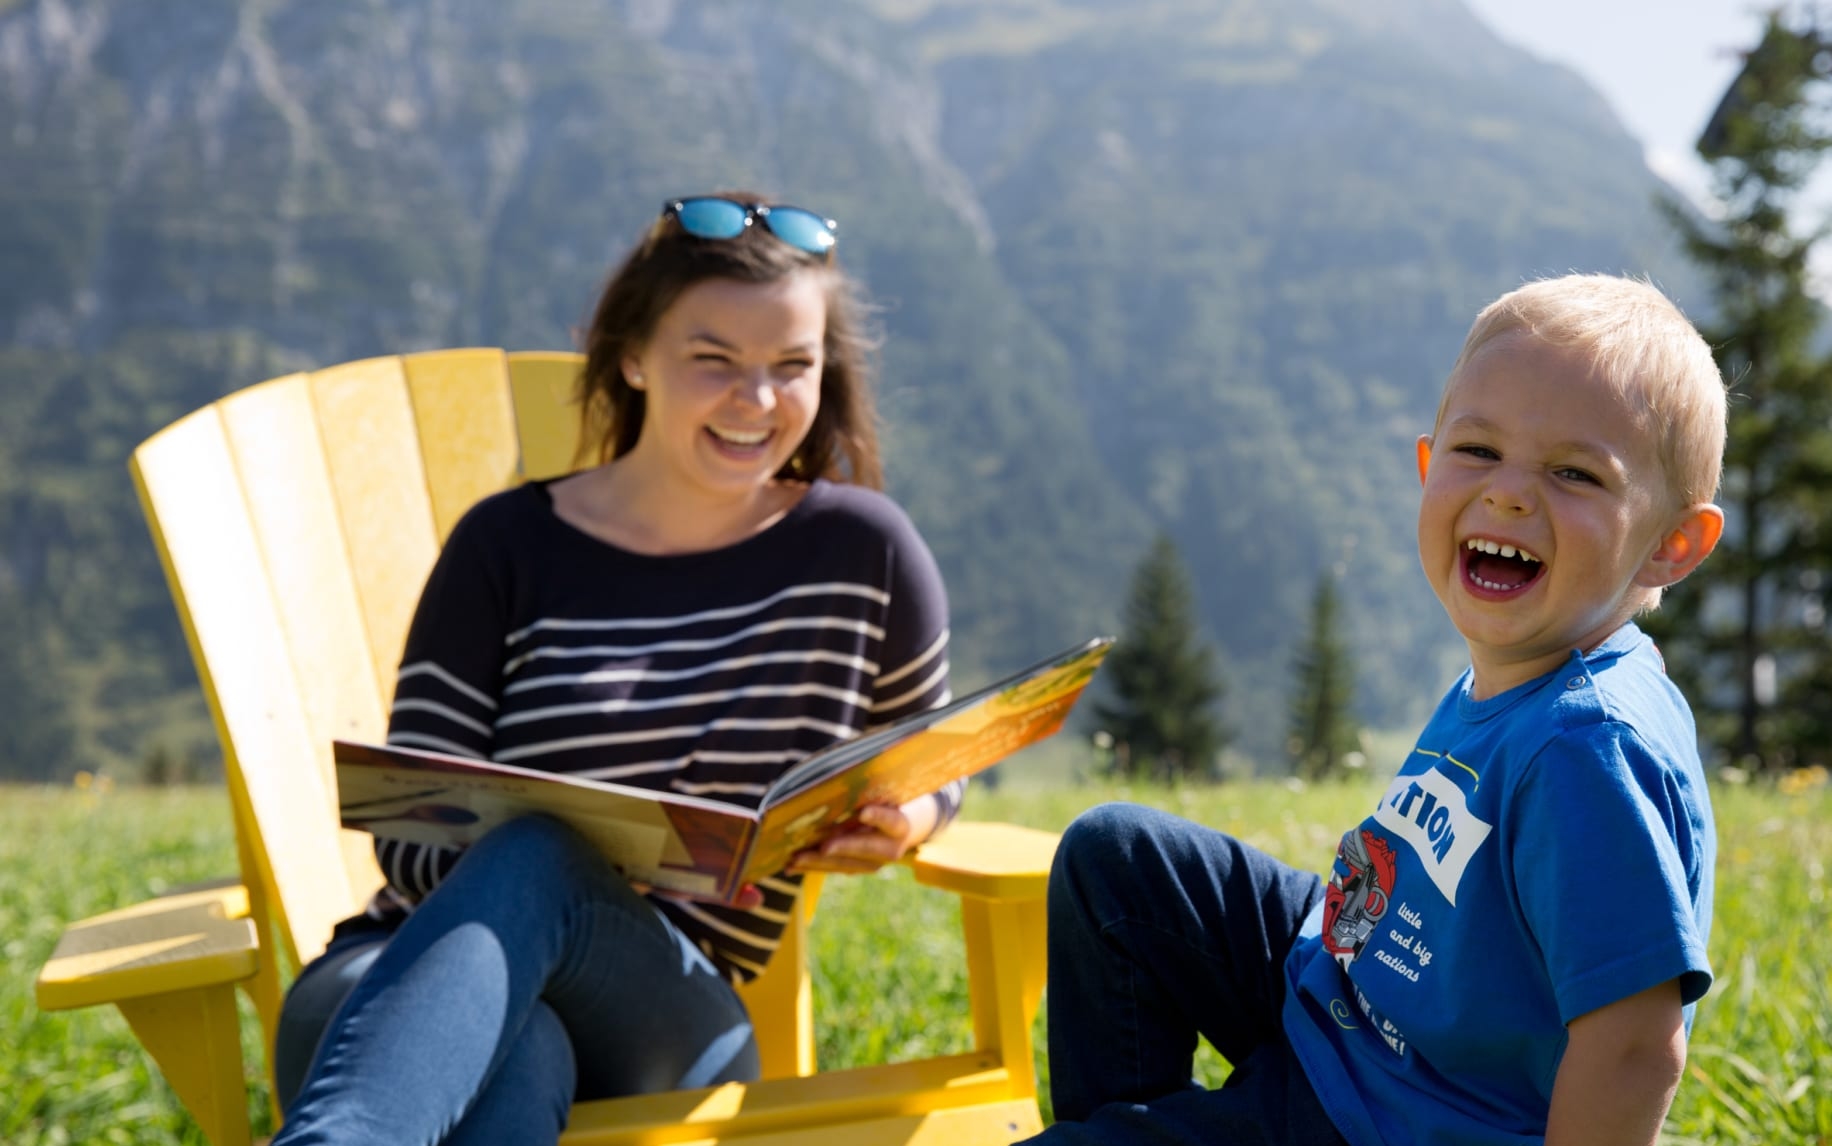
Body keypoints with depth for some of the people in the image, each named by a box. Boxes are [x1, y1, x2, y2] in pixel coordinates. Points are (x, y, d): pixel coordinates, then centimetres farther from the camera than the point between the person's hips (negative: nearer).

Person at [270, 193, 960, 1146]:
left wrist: (908, 819, -3)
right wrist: (631, 852, -22)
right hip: (398, 986, 1)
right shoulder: (510, 546, 3)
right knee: (514, 1064, -41)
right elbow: (412, 837, 0)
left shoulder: (860, 550, 7)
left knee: (539, 856, -38)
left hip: (675, 1022, 0)